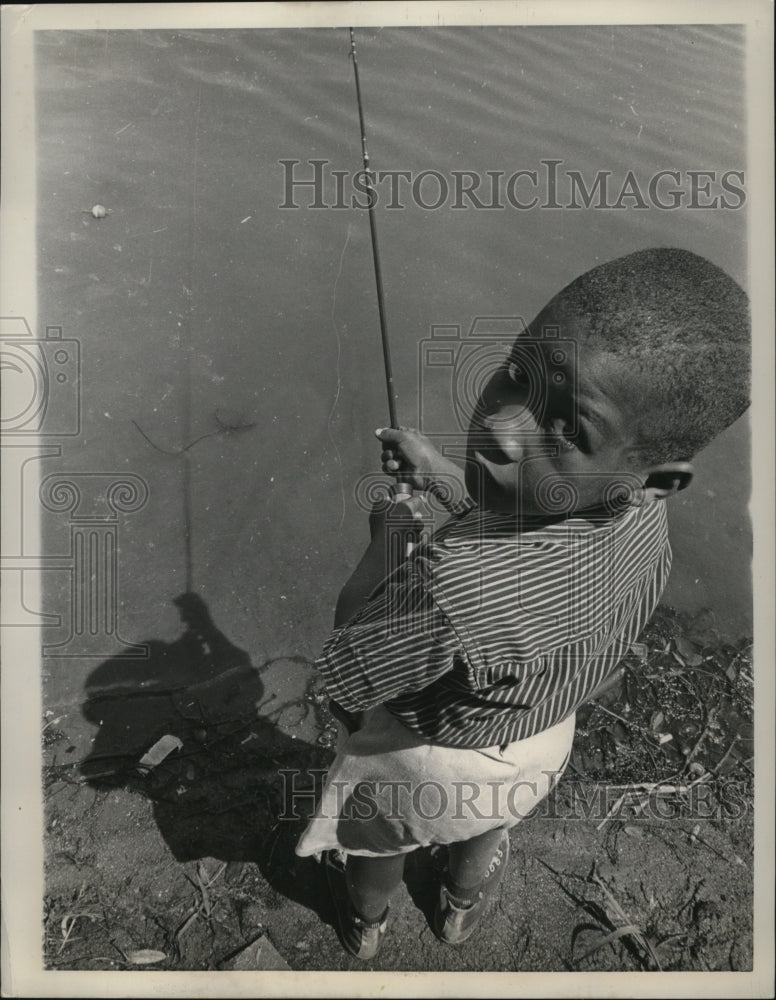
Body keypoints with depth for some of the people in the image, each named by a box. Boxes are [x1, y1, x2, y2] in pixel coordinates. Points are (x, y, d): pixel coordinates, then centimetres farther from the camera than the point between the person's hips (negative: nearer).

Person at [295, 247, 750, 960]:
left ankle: (365, 924, 68)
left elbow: (345, 674, -30)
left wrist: (386, 540, -18)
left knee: (379, 845, 33)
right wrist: (438, 472, -3)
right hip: (538, 757, 5)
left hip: (417, 764, -4)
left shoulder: (448, 586, -50)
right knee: (485, 833, 40)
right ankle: (462, 910, 73)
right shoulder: (644, 509, -27)